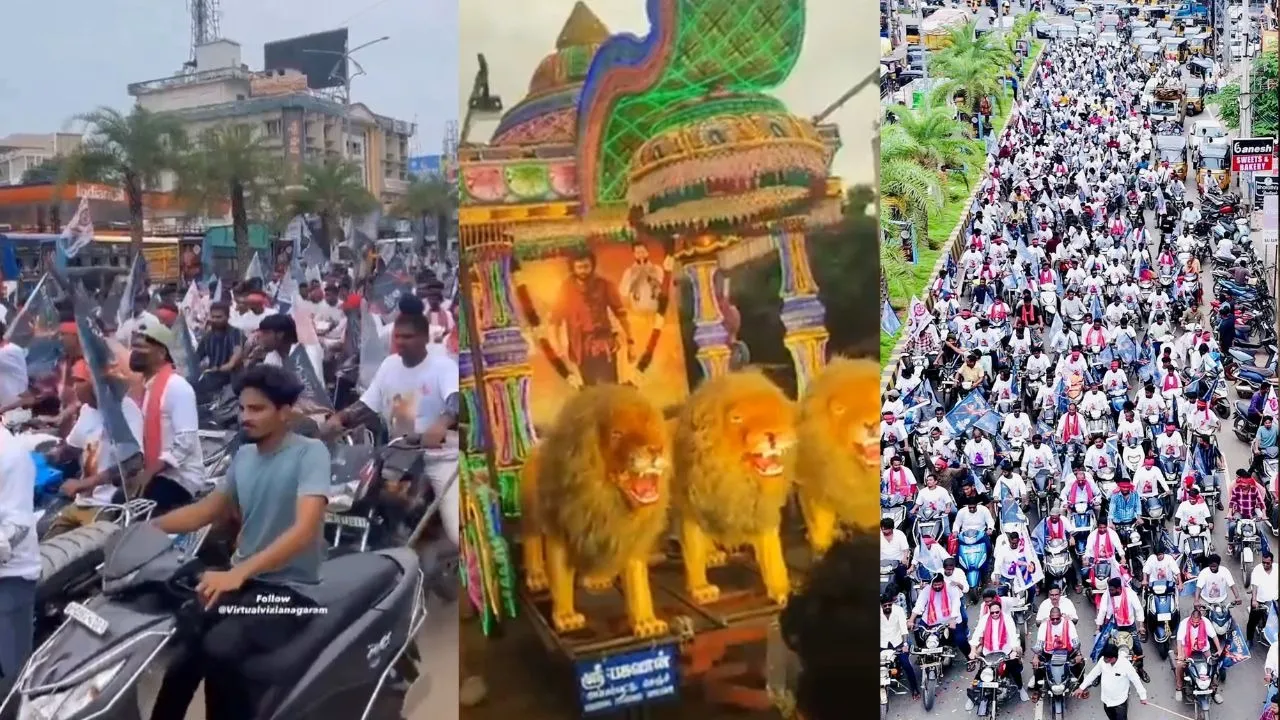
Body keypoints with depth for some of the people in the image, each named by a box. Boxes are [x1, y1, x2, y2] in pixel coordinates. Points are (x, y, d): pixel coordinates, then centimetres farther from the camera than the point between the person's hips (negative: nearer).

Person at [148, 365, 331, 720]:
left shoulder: (310, 453, -12)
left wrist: (237, 574, -36)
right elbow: (207, 510, 20)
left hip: (289, 589, -6)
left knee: (218, 650, -30)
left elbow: (304, 530, -25)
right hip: (242, 579, 7)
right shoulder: (243, 455, 10)